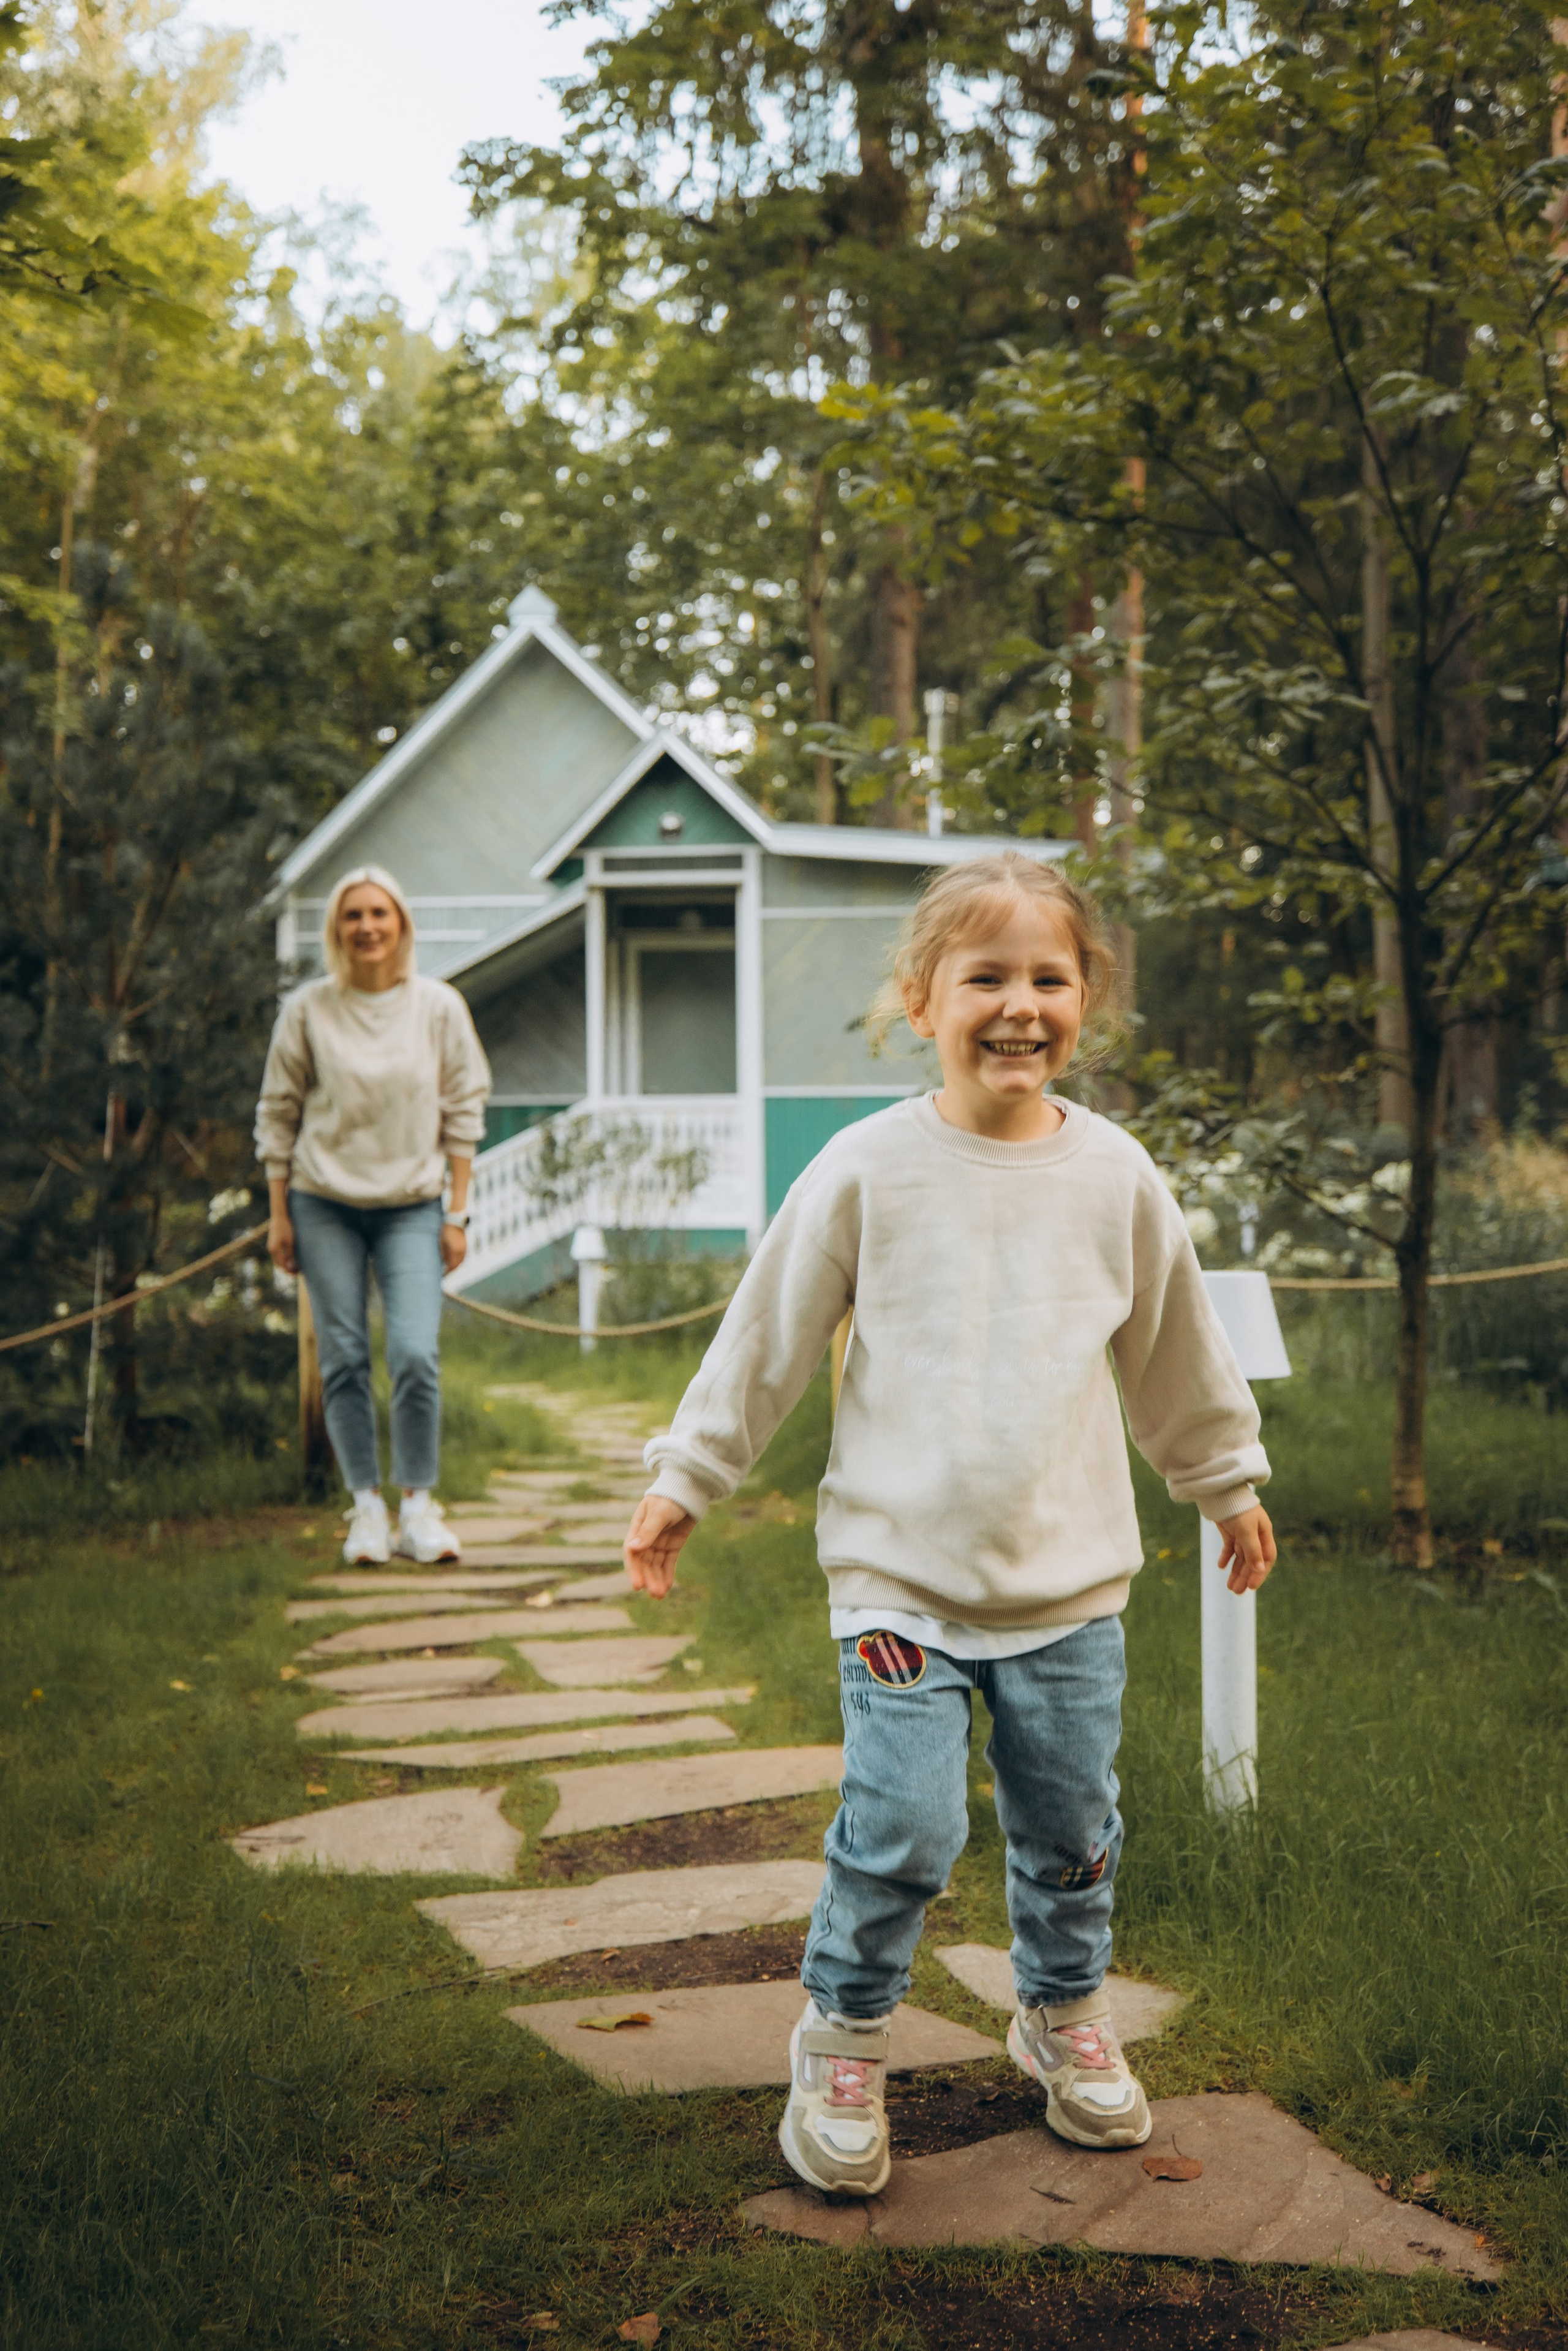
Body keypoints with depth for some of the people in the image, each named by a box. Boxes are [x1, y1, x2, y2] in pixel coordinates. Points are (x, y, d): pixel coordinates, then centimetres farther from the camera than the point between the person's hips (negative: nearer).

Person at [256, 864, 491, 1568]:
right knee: (344, 1358, 0)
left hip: (411, 1206, 0)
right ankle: (367, 1507, 11)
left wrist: (457, 1213, 1)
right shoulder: (307, 1010, 0)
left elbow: (464, 1110, 5)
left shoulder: (439, 1007, 2)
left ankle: (419, 1504, 3)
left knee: (416, 1355, -12)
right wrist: (279, 1214, 3)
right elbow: (278, 1112, 6)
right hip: (324, 1204, 0)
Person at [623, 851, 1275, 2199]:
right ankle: (843, 2044, 18)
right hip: (900, 1573, -3)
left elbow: (1178, 1352, 15)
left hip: (1071, 1581, 3)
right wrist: (687, 1477, 5)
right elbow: (767, 1337, 1)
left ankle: (1066, 2017, 39)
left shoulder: (1114, 1175, 1)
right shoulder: (870, 1170, -7)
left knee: (1072, 1830, 13)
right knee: (903, 1829, -7)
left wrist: (1230, 1482, 24)